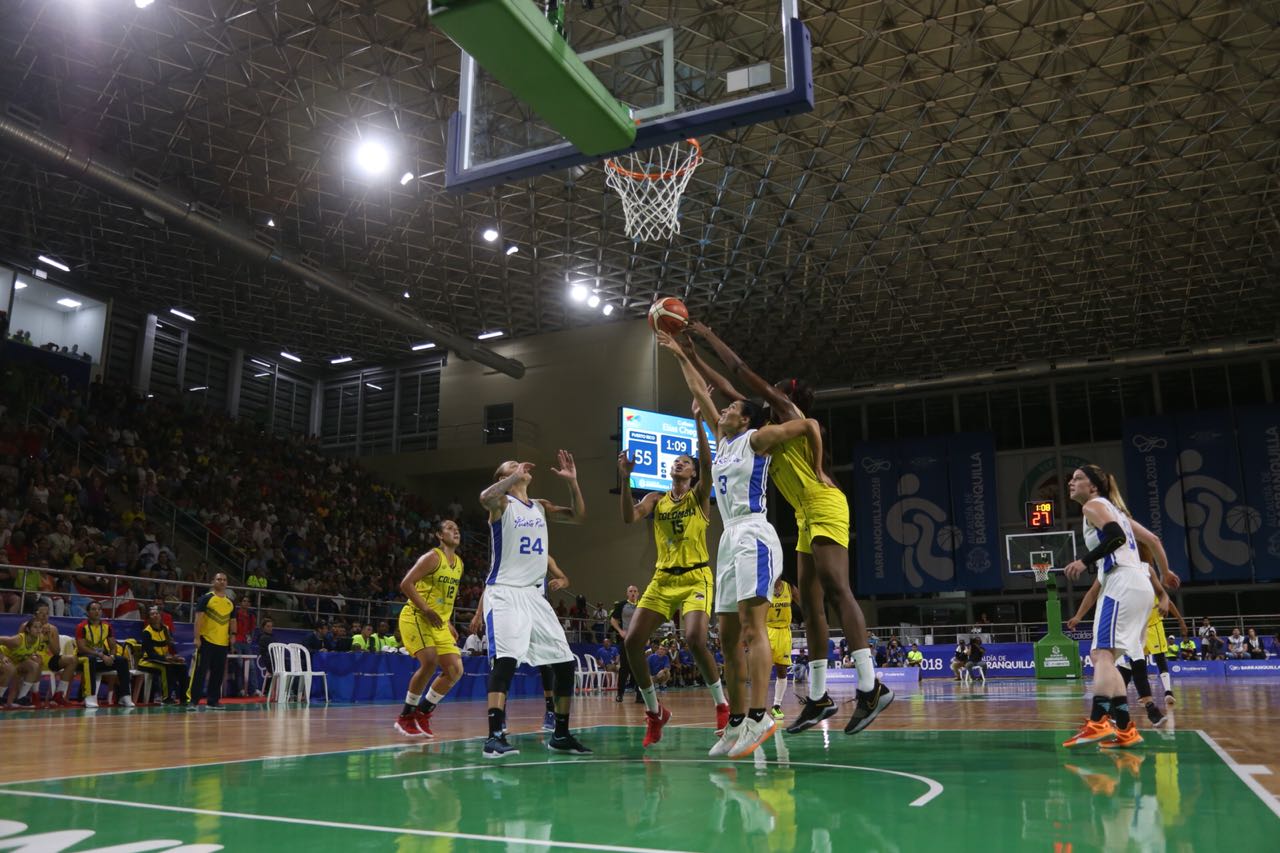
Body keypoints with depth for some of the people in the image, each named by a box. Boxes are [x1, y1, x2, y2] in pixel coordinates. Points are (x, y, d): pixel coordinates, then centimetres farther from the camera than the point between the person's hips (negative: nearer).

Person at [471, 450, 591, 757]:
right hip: (504, 593, -7)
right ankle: (495, 735, -24)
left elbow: (578, 516, 14)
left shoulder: (541, 507, 16)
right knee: (506, 658, -24)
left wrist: (572, 481, 4)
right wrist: (515, 477, -18)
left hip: (535, 594, 7)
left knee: (565, 663, 6)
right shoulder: (502, 503, -3)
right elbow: (486, 497, -27)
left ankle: (560, 734, 17)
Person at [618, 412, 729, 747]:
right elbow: (629, 517, -6)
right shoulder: (656, 499, 12)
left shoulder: (699, 495, 3)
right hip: (662, 579, 4)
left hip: (696, 578, -4)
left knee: (695, 638, -26)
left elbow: (707, 463, -16)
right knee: (632, 642, -6)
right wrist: (626, 478, -14)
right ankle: (654, 712, 12)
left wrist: (698, 422, -23)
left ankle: (722, 705, -3)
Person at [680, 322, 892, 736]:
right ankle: (818, 697, 9)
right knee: (810, 603, 7)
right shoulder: (775, 426, 22)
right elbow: (729, 391, 26)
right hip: (808, 515, 10)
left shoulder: (791, 413, 0)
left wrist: (710, 336, 5)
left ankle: (870, 686, -25)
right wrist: (694, 359, 28)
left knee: (837, 591, -20)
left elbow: (745, 373, -4)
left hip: (824, 505, -10)